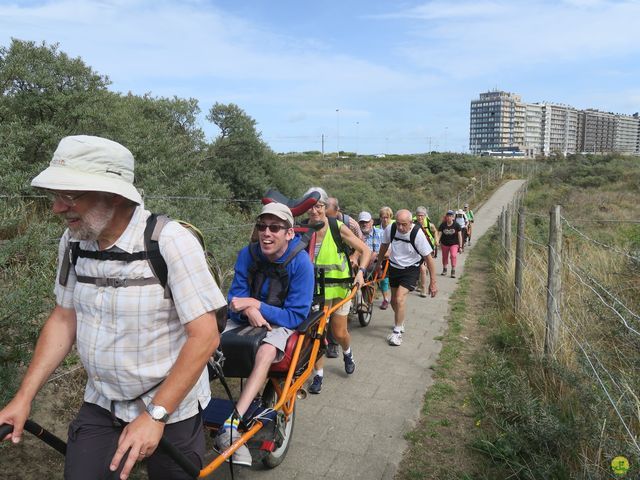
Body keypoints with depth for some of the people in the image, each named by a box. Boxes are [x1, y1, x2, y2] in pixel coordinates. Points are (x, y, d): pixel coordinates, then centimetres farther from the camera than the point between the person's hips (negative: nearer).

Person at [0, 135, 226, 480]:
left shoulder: (172, 243, -24)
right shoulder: (72, 242, -5)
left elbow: (205, 336, -23)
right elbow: (63, 319, 5)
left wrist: (155, 415, -21)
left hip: (171, 410, -4)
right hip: (99, 406, 4)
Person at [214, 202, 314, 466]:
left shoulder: (301, 262, -21)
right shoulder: (248, 254, -11)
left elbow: (296, 315, -19)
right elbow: (236, 297, -5)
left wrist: (257, 305, -28)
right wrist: (249, 310, -29)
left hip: (282, 323, -4)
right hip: (247, 319, 4)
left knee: (265, 353, -36)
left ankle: (230, 425, -39)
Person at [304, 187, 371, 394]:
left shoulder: (338, 227, -14)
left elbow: (365, 250, -7)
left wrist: (360, 271, -20)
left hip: (339, 286, -1)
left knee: (339, 333, 6)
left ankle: (347, 353, 42)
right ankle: (318, 374, 20)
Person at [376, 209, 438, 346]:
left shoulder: (418, 234, -26)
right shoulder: (390, 229, -17)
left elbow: (428, 258, -18)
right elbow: (384, 246, 5)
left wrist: (433, 282, -17)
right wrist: (379, 263, 15)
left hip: (410, 270, -4)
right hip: (394, 267, 4)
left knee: (400, 299, -19)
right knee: (394, 301, 14)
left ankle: (397, 332, -3)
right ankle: (401, 322, 43)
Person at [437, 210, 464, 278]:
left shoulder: (456, 225, -9)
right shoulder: (442, 225, -6)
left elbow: (459, 236, -6)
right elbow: (439, 234, -7)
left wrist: (460, 246, -8)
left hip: (454, 244, -2)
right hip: (444, 244, 2)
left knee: (453, 255, -21)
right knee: (445, 257, 15)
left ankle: (453, 271, -12)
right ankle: (444, 269, 37)